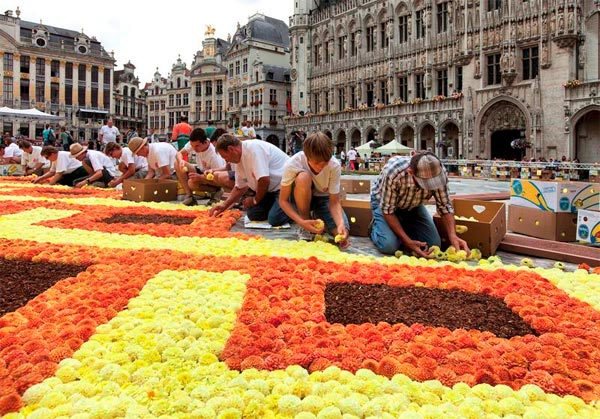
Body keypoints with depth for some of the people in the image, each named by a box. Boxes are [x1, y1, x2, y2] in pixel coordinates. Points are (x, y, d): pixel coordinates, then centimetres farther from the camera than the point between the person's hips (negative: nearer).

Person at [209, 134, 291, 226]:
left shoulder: (253, 148, -23)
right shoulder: (240, 160, 8)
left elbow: (264, 180, -27)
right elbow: (239, 188, 19)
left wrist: (255, 200, -10)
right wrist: (224, 206, 10)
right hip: (272, 188, 9)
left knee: (274, 219, -23)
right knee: (253, 214, 1)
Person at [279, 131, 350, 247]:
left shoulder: (335, 166, -27)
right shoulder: (292, 164, -30)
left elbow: (334, 202, -21)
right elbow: (283, 201, -22)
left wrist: (341, 223, -41)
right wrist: (302, 222, -36)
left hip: (323, 198, 1)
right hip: (302, 199, -1)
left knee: (341, 233, -24)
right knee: (303, 177, -36)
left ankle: (317, 215, 11)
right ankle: (304, 229, -15)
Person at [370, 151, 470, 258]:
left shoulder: (439, 172, -28)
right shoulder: (393, 172, -40)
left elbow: (445, 205, -17)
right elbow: (388, 210, -30)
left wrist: (453, 236, -30)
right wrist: (407, 241, -33)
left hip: (413, 205, 4)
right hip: (384, 201, -4)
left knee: (434, 244, -11)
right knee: (389, 245, -26)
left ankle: (403, 226, 16)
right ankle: (375, 226, 8)